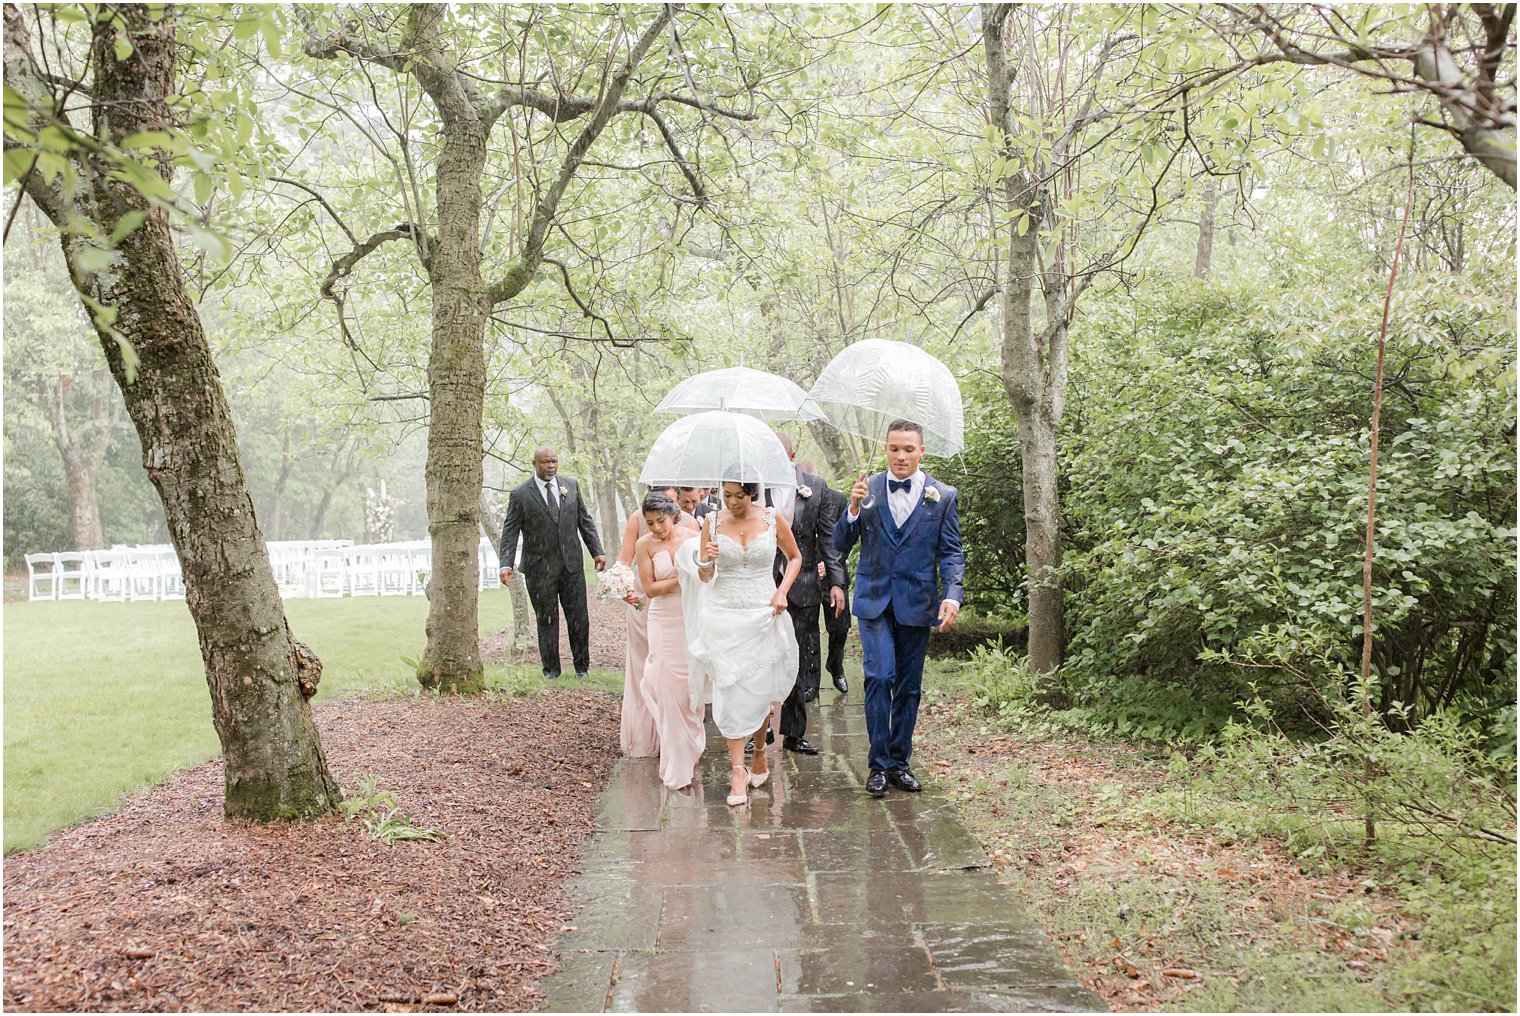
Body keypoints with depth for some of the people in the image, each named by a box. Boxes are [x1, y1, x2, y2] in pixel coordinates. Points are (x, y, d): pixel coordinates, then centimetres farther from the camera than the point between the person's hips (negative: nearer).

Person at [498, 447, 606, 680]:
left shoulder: (571, 486, 7)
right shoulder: (520, 494, -3)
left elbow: (585, 521, 12)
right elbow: (510, 532, -4)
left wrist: (597, 551, 5)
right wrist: (506, 564, -15)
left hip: (571, 564, 2)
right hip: (540, 568, -2)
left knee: (578, 617, 5)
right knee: (546, 619, 6)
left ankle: (581, 666, 18)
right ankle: (551, 669, 18)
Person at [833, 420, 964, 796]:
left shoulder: (942, 496, 2)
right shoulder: (868, 490, 3)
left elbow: (951, 553, 2)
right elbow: (840, 545, 1)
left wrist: (952, 595, -13)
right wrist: (854, 508, -16)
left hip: (917, 604, 1)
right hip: (875, 600, -1)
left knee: (909, 686, 8)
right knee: (880, 677, -12)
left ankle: (899, 762, 20)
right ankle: (879, 763, -2)